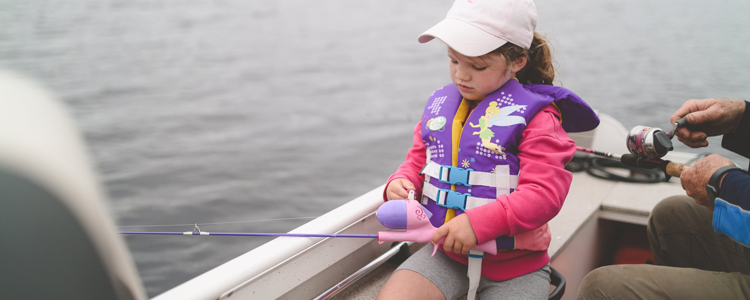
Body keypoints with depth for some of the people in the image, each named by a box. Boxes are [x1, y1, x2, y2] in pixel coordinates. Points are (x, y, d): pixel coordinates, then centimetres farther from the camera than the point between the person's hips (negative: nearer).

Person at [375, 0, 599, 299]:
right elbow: (418, 160, 15)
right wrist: (401, 182, -8)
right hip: (447, 253, 4)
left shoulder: (534, 115, -12)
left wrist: (479, 223, -30)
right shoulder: (440, 102, 5)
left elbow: (544, 193, -20)